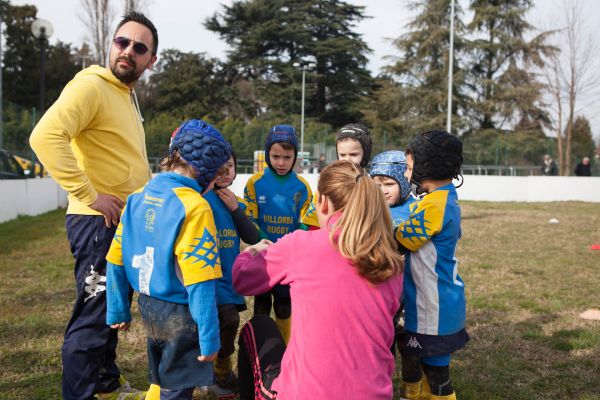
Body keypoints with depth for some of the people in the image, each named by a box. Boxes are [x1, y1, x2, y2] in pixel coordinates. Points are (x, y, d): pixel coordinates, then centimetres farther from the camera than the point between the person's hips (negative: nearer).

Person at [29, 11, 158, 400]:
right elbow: (46, 137, -30)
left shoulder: (127, 94, 16)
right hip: (99, 222, -10)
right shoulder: (91, 85, -14)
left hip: (126, 221, 10)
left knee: (112, 309, 21)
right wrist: (89, 196, -27)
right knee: (93, 315, -4)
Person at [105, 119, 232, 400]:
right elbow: (199, 283, -24)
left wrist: (118, 311, 16)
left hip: (148, 308, 7)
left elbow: (116, 261, 6)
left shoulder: (137, 198, 1)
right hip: (179, 316, -7)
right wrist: (209, 338, -18)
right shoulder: (194, 207, -22)